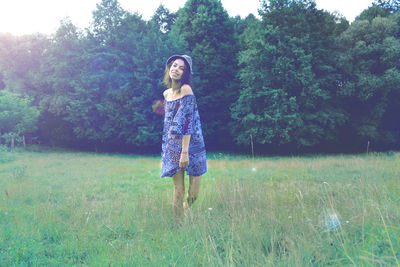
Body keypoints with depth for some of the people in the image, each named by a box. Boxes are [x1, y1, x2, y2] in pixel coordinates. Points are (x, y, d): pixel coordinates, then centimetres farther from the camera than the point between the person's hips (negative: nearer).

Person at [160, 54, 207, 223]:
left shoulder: (186, 89, -11)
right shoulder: (166, 93, 10)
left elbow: (187, 121, -18)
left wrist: (185, 150, -22)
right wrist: (166, 150, 18)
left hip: (190, 144, -4)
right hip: (173, 146, 5)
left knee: (193, 193, 3)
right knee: (178, 190, 4)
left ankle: (187, 206, 37)